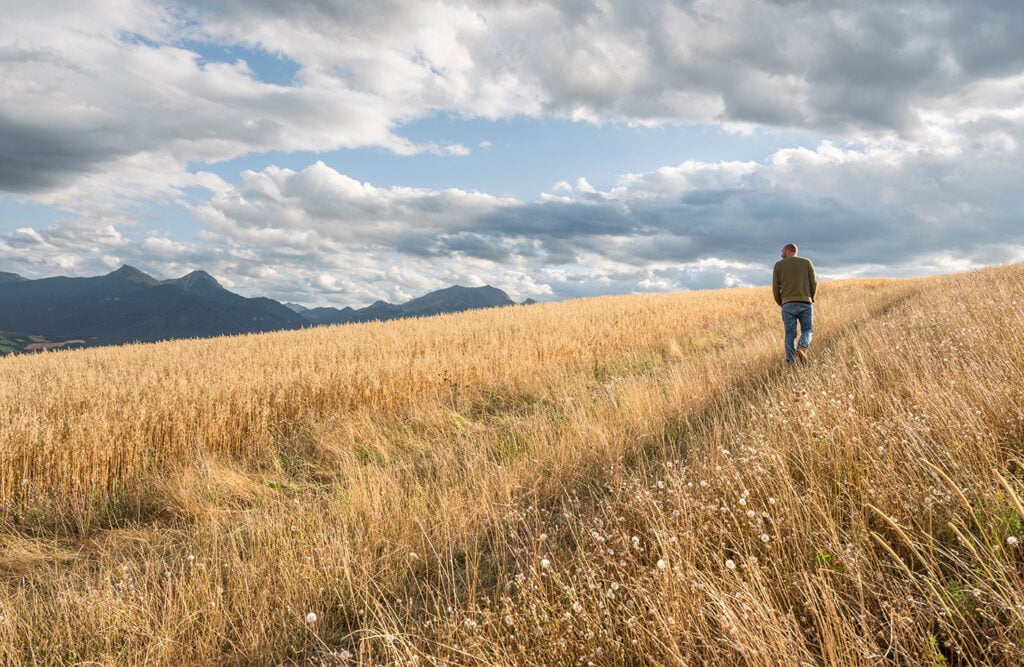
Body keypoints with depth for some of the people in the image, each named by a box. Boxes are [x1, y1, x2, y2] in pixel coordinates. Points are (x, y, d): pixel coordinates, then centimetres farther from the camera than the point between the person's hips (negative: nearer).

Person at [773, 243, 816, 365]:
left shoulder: (779, 265, 6)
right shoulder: (807, 262, 8)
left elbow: (775, 287, 4)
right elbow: (813, 283, 4)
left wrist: (780, 303, 20)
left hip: (788, 304, 0)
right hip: (805, 304, 0)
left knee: (790, 334, 6)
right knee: (807, 330, 12)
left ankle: (791, 362, -4)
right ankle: (802, 348, -18)